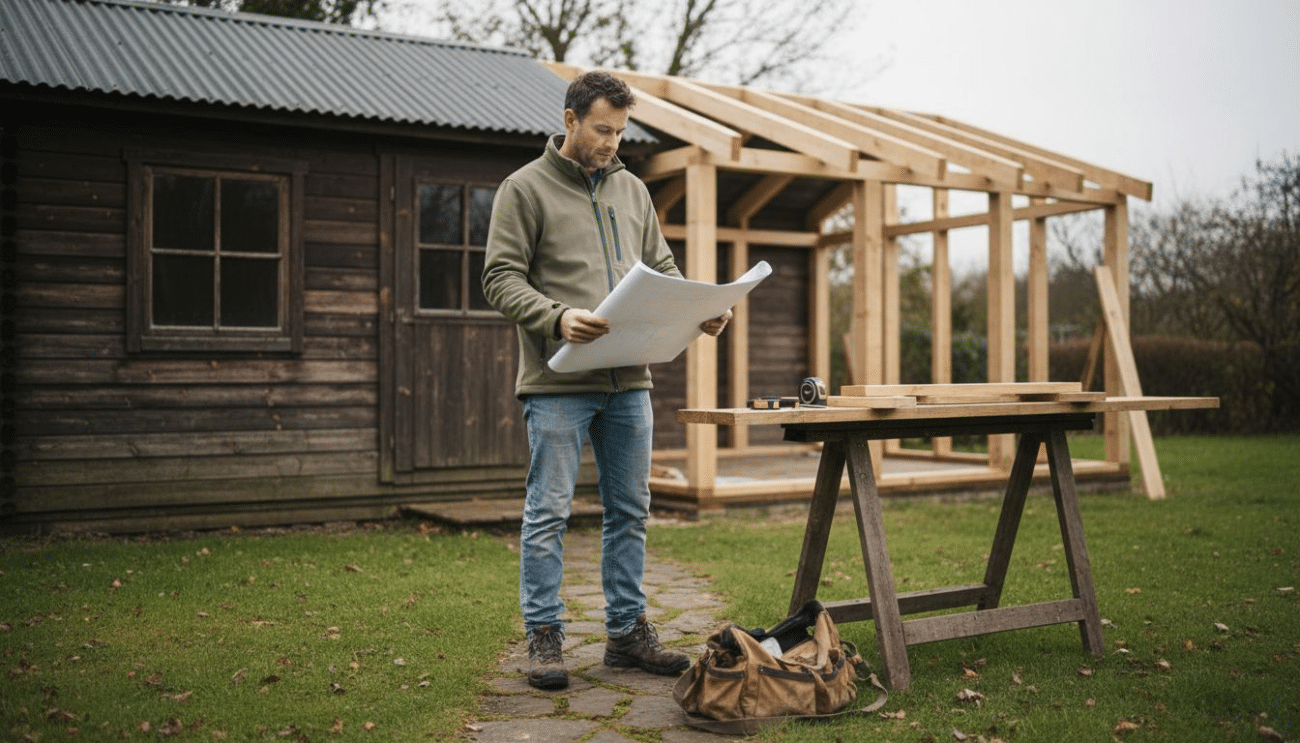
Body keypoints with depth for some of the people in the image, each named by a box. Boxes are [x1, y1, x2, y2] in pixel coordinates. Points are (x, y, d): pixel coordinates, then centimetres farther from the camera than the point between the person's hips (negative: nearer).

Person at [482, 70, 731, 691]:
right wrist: (557, 318, -24)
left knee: (630, 510, 11)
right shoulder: (525, 188, -1)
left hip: (628, 381, 6)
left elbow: (661, 268, 19)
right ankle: (544, 638, 11)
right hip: (557, 383, -6)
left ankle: (627, 630, 22)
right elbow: (501, 278, -7)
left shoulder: (632, 190, 16)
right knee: (548, 512, 0)